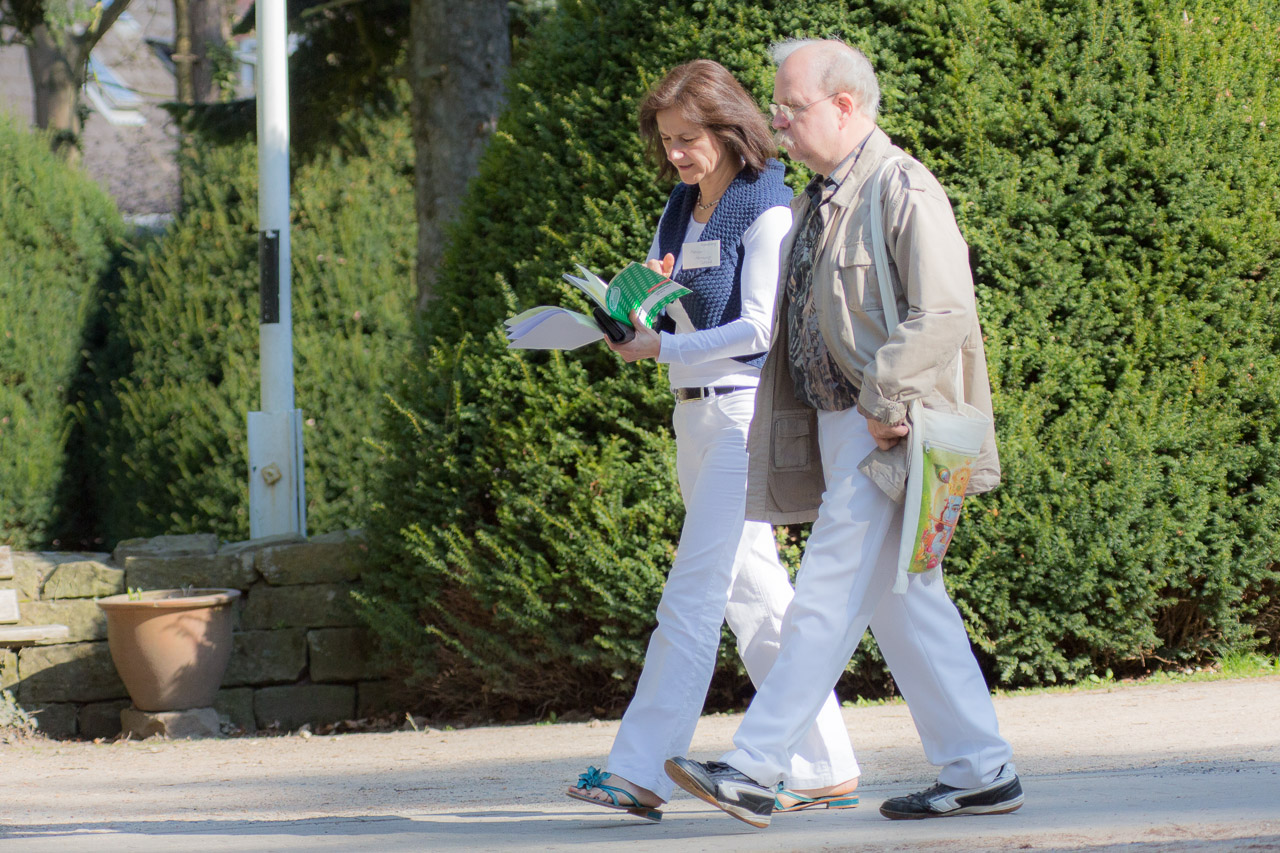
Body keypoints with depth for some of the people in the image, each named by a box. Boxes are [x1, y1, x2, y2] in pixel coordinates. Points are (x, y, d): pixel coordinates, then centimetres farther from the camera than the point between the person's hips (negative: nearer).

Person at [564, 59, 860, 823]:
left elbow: (761, 327, -15)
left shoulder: (766, 213, -9)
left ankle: (643, 772, -14)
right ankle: (827, 768, 13)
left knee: (695, 592, -11)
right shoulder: (680, 212, 15)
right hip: (696, 415, 9)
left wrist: (664, 349, -18)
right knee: (754, 593, 9)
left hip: (747, 412, -9)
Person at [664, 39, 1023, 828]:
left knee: (829, 597, -10)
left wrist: (884, 403, -20)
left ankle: (754, 770, -12)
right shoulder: (821, 199, 17)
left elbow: (944, 312, -20)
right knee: (906, 602, 10)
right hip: (839, 426, 10)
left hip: (886, 432, -10)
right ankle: (980, 771, 14)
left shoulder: (904, 191, -12)